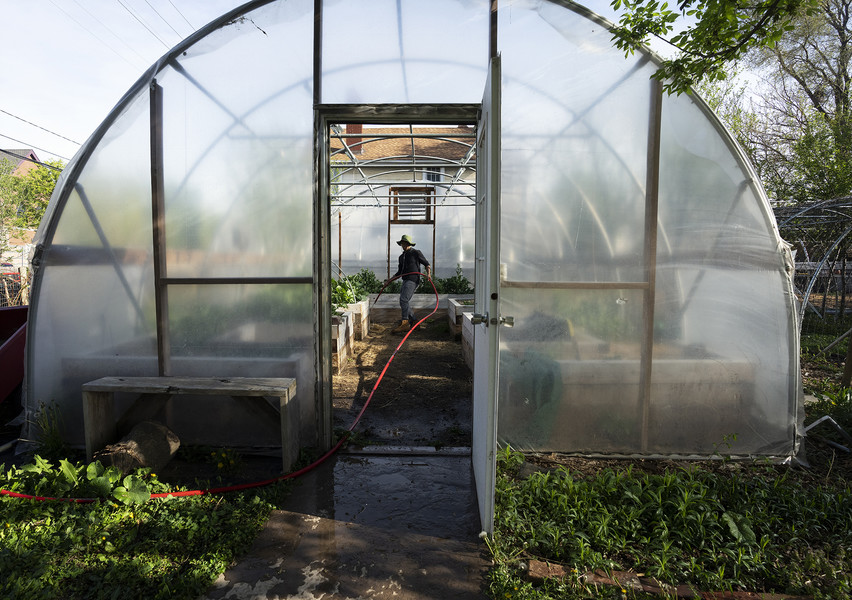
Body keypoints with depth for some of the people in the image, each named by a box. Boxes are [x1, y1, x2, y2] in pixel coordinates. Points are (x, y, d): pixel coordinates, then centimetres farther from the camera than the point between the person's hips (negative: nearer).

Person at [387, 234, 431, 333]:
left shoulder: (416, 253, 0)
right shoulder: (401, 257, 20)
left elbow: (427, 264, 4)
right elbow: (400, 272, 26)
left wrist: (428, 273, -15)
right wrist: (391, 279, 16)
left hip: (413, 280, -8)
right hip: (405, 280, 9)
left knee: (404, 299, -22)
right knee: (405, 302, 11)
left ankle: (405, 323, -25)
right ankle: (412, 321, 26)